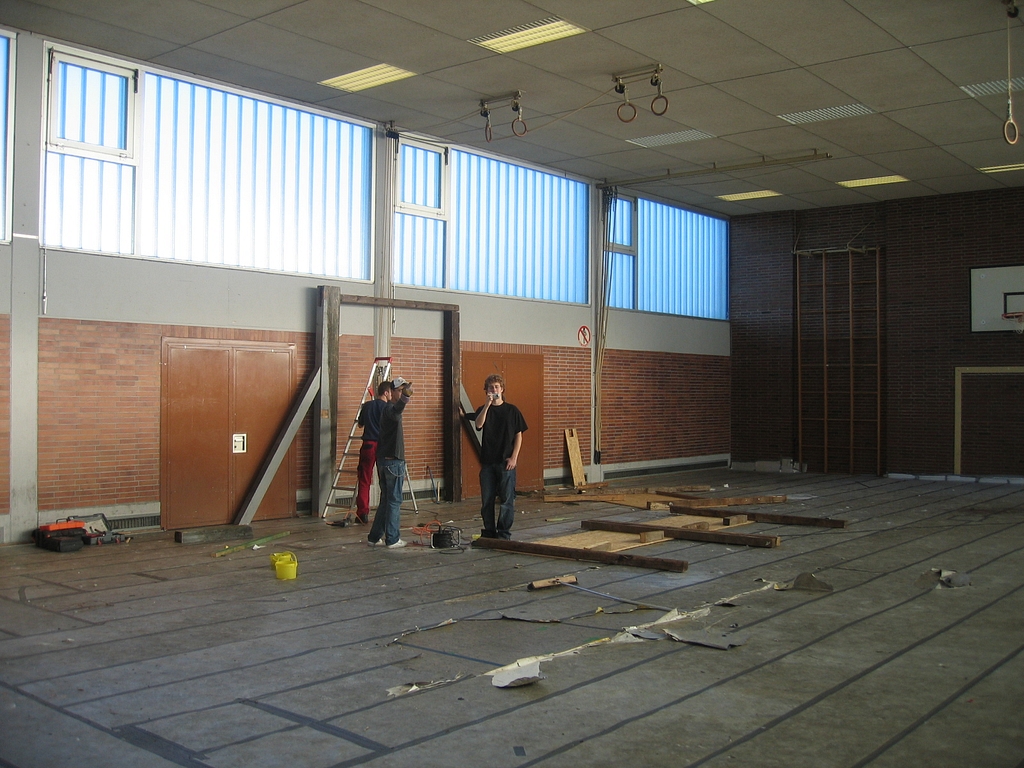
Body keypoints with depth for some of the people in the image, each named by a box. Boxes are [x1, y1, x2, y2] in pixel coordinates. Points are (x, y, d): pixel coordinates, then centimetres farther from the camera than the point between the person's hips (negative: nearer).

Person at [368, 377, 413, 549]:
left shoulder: (387, 408, 17)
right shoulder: (390, 408, -14)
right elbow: (397, 411, -41)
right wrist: (406, 396, -58)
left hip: (384, 459, 10)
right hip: (393, 460, -10)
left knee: (386, 499, 15)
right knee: (394, 501, -4)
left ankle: (375, 537, 19)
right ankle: (392, 539, 0)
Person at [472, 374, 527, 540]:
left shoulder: (511, 410, 3)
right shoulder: (483, 410, 8)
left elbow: (519, 435, 3)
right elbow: (478, 424, -14)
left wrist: (514, 457, -6)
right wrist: (488, 404, -22)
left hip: (506, 462, -2)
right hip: (487, 461, 2)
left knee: (507, 499, -1)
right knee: (487, 499, 6)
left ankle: (504, 534, 8)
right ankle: (489, 532, 18)